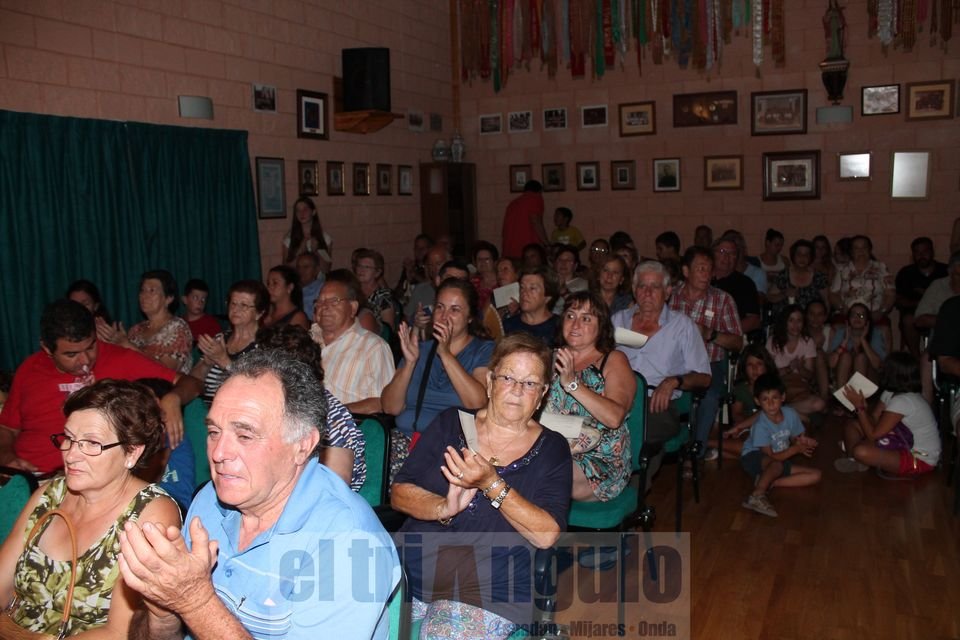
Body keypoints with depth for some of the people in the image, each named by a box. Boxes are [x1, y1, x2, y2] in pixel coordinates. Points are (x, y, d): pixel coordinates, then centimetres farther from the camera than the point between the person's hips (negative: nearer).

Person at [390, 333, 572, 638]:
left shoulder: (551, 449, 4)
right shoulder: (450, 424, 9)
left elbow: (547, 535, -8)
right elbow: (399, 493, 5)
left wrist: (492, 484, -19)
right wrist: (444, 507, -15)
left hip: (489, 593, -2)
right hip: (414, 569, 2)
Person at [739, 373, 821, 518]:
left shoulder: (790, 414, -11)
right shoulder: (761, 426, -27)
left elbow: (794, 439, 4)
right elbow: (772, 456, -23)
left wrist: (802, 441, -19)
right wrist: (796, 448, -23)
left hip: (778, 460, 8)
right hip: (753, 458, -7)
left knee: (816, 475, -7)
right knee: (777, 465, -40)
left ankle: (768, 482, -17)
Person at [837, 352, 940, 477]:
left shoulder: (903, 401, -28)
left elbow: (873, 434, -26)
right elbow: (873, 420, 1)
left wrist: (860, 407, -19)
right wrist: (862, 407, -18)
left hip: (920, 460, -10)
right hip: (906, 445, 10)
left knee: (861, 452, -32)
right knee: (851, 425, 6)